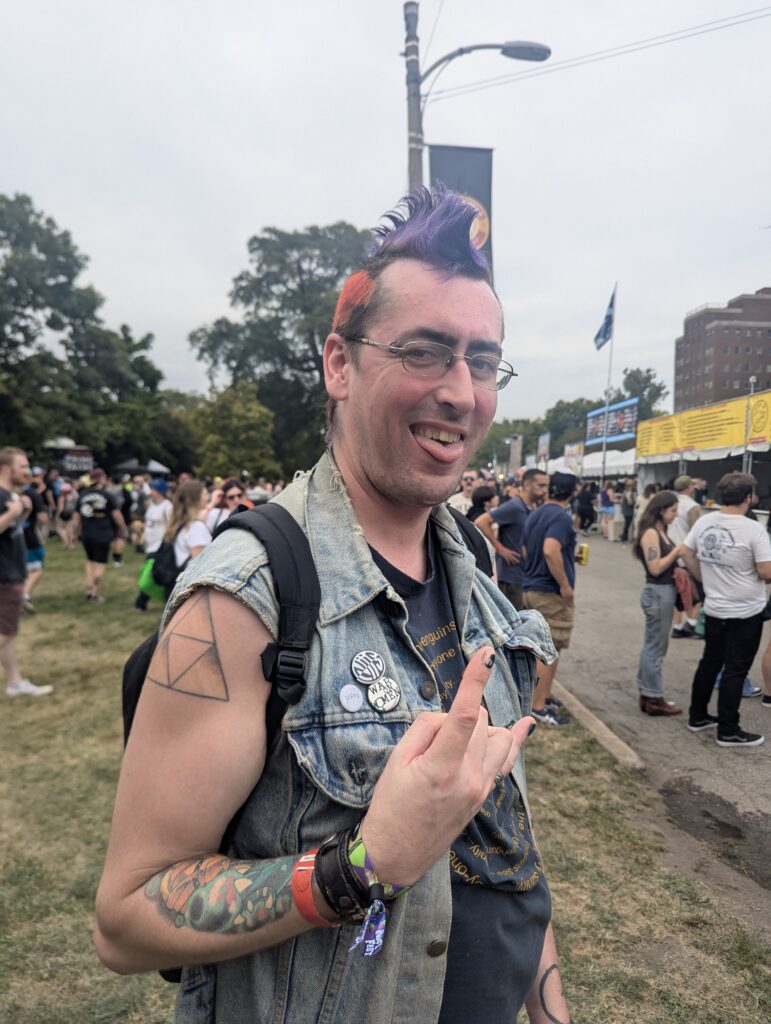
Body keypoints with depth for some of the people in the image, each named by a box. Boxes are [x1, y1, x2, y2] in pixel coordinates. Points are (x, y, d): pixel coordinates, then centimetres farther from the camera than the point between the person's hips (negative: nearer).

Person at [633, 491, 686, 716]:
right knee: (656, 647, -1)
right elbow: (655, 568, -20)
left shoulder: (661, 532, 13)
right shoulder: (651, 533, -16)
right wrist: (677, 551, -16)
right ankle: (654, 699, 9)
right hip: (657, 593, -10)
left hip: (665, 592, 10)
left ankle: (647, 693, 26)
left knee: (653, 646, 16)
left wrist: (679, 554, 0)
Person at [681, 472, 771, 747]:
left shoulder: (703, 522, -1)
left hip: (714, 609, 6)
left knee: (710, 662, 18)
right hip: (746, 613, -6)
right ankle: (728, 731, 13)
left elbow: (686, 554, 8)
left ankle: (697, 717, 28)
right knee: (735, 670, 3)